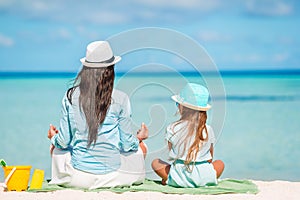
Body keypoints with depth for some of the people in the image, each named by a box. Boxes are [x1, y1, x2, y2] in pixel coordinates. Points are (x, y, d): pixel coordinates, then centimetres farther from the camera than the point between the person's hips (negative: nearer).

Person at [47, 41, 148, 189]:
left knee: (56, 148, 34)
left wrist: (54, 137, 22)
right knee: (141, 148, 28)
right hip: (111, 175, -1)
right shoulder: (120, 99, -11)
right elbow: (127, 145, -5)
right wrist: (139, 137, 18)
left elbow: (63, 142, -2)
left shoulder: (70, 97, -6)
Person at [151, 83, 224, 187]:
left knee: (156, 162, 24)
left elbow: (172, 153, 6)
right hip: (203, 177, 0)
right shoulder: (208, 130, 1)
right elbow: (210, 158, 9)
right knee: (220, 163, 30)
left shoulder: (172, 129, -4)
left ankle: (168, 179, 6)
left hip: (180, 176, 1)